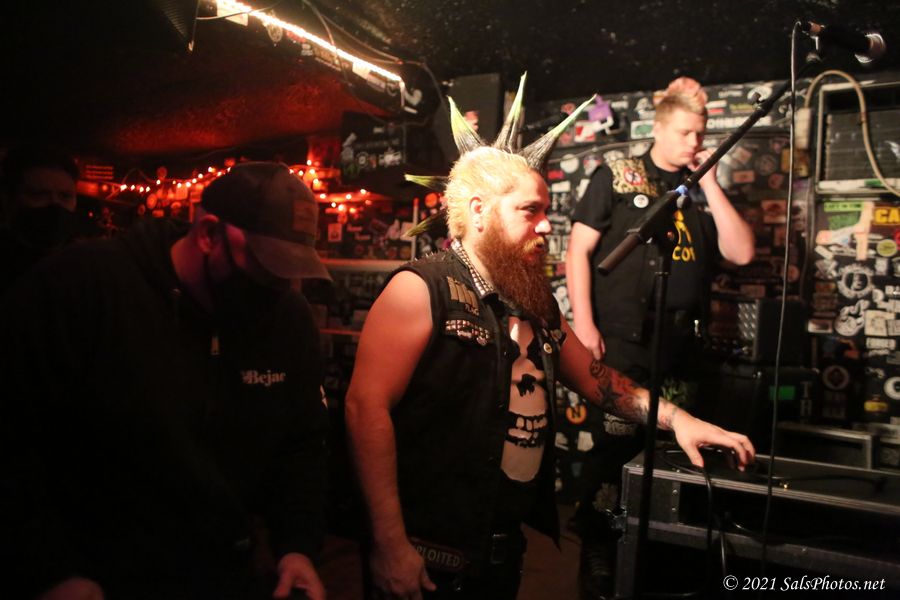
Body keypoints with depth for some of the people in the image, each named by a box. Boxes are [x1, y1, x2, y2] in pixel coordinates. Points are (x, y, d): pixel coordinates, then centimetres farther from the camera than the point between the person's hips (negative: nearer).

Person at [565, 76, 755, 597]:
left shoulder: (703, 192, 14)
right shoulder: (616, 177, 2)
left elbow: (742, 253, 3)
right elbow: (579, 250, -3)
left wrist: (708, 183, 0)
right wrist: (584, 324, -12)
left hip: (681, 348, 5)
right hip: (621, 343, -5)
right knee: (616, 448, 1)